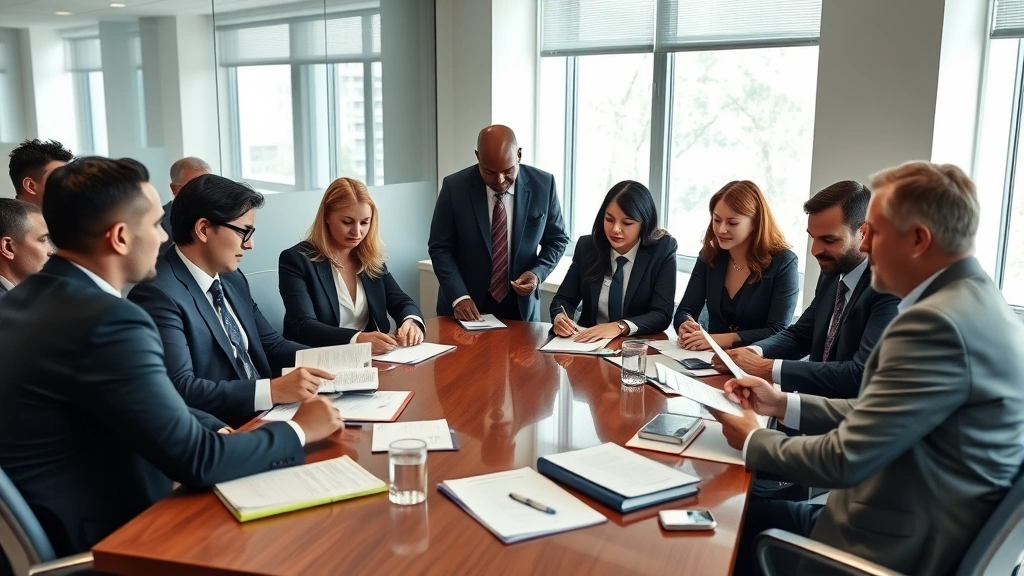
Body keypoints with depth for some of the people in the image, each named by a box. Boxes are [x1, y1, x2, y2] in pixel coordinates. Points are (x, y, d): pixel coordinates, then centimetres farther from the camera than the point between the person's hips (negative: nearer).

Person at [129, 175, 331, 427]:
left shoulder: (232, 278, 9)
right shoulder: (158, 294, -17)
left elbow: (270, 345, 15)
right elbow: (179, 389, -25)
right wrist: (273, 390, -30)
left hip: (264, 416, 8)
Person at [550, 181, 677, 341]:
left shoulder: (663, 249, -8)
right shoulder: (587, 246, 0)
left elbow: (662, 315, -13)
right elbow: (564, 299, 5)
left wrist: (620, 326, -29)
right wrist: (560, 317, -18)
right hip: (588, 342, 4)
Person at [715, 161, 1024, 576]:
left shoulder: (938, 322, -28)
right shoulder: (974, 301, 5)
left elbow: (845, 459, -25)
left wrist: (753, 442, -9)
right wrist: (784, 405, 6)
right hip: (922, 527, 9)